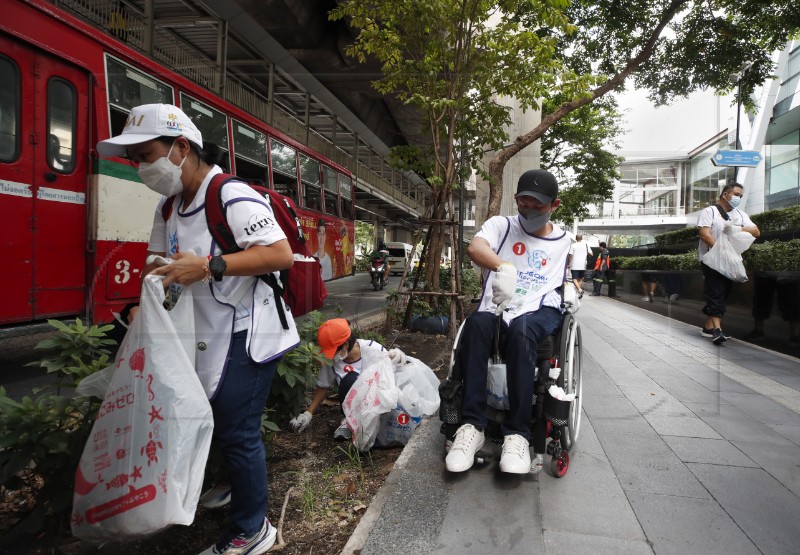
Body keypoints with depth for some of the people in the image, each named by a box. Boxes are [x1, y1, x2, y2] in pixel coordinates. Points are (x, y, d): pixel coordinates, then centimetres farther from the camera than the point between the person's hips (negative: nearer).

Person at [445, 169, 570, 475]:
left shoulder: (565, 241, 20)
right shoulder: (501, 225, 10)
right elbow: (474, 248, -14)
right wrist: (504, 267, -34)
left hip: (540, 310, 0)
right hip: (498, 306, 0)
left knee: (520, 328, -38)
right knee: (476, 323, -37)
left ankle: (517, 433, -35)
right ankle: (472, 425, -32)